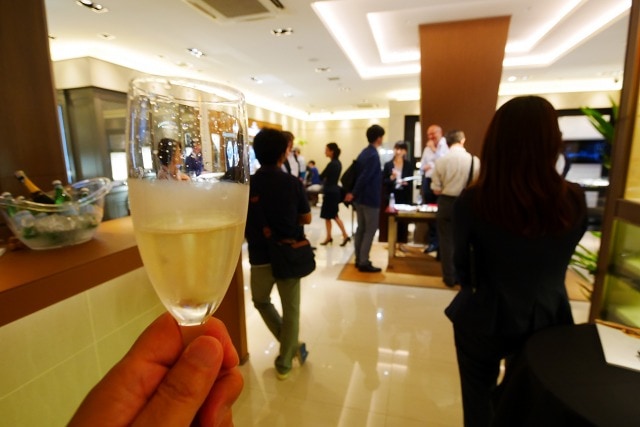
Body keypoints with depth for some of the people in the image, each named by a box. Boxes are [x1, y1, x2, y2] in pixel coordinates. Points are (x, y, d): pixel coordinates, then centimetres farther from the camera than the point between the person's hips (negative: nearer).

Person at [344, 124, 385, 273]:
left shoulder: (364, 153, 10)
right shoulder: (373, 155, -18)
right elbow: (365, 177, -23)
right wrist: (353, 193, -16)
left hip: (360, 197, 9)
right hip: (370, 198, -9)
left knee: (361, 228, 13)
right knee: (370, 230, -2)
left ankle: (359, 259, 21)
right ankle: (364, 262, 2)